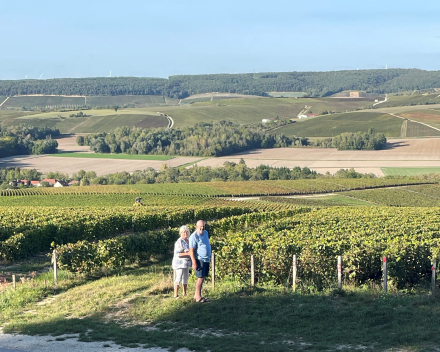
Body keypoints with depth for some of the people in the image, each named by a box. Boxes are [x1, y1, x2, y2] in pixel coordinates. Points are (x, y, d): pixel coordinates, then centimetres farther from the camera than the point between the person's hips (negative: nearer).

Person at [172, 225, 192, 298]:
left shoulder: (188, 241, 11)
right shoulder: (179, 242, -17)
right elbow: (177, 254, -21)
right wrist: (187, 254, -27)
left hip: (186, 262, 9)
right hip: (179, 263, -9)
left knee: (185, 278, 14)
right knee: (178, 279, -9)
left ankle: (185, 293, 25)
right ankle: (175, 295, -7)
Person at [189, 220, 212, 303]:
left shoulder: (205, 233, 10)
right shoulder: (194, 236, -15)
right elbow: (191, 250, -18)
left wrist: (209, 257, 23)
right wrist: (194, 262, -23)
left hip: (206, 260, 8)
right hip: (200, 260, -8)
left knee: (203, 277, 11)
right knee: (200, 278, -9)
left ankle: (197, 295, 19)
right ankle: (198, 297, -5)